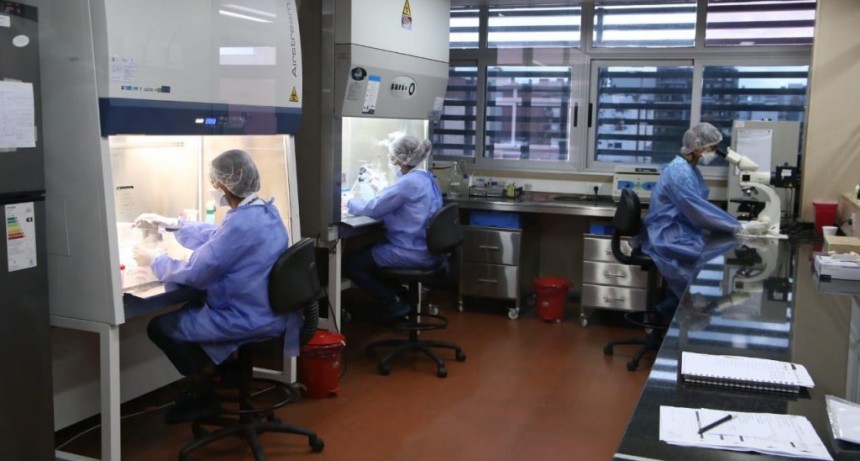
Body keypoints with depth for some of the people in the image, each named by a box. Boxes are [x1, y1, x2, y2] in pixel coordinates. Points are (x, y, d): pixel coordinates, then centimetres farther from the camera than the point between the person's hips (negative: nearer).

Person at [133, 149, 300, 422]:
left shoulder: (241, 224, -27)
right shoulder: (265, 212, 4)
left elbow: (194, 273, -20)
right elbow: (215, 238, 19)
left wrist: (153, 261, -3)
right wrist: (170, 224, 16)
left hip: (246, 320, -10)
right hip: (265, 312, 10)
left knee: (159, 326, 6)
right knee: (187, 309, 28)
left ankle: (204, 390, 22)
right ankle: (214, 373, 29)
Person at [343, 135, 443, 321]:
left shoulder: (408, 183, -21)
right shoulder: (425, 178, 10)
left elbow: (372, 209, -16)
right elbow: (388, 203, 20)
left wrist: (351, 203, 4)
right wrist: (360, 202, 14)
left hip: (413, 253, -10)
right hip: (428, 250, 10)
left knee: (349, 262, 3)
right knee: (366, 251, 27)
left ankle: (394, 303, 4)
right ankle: (400, 297, 21)